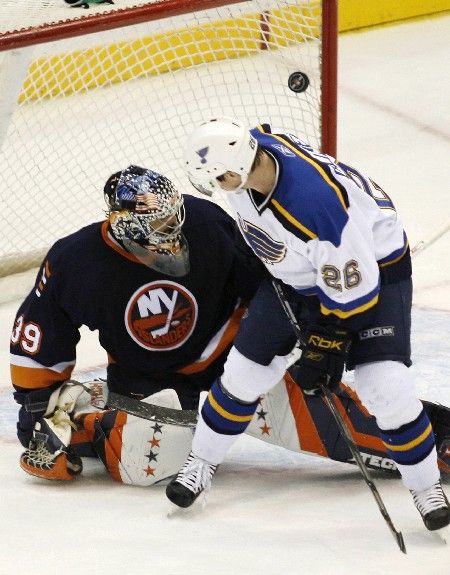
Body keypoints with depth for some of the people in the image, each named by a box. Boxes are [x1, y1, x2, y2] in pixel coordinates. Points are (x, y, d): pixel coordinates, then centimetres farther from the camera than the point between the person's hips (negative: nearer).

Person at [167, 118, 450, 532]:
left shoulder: (318, 203, -43)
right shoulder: (251, 148, -22)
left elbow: (351, 289, -31)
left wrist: (325, 346, -20)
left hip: (371, 262, -7)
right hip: (297, 269, 7)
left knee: (384, 385, -17)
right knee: (247, 368, 7)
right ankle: (203, 460, 28)